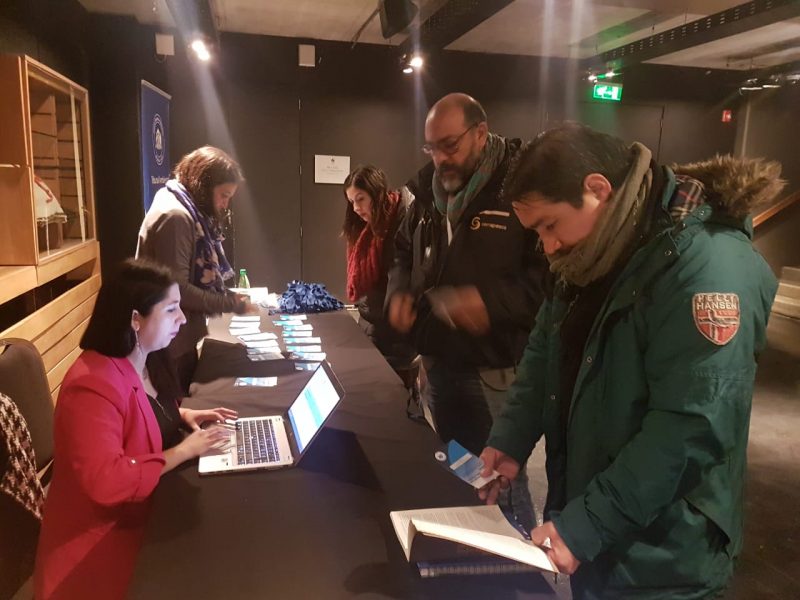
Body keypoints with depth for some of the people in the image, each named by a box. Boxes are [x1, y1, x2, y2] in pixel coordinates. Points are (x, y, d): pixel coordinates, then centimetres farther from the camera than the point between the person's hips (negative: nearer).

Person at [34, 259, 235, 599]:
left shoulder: (138, 361, 0)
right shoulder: (93, 385, -30)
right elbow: (107, 483, -37)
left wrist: (182, 414, 3)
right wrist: (184, 451, -27)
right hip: (101, 539, -9)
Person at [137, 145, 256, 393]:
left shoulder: (190, 211, 11)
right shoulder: (174, 216, -21)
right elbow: (177, 289, -24)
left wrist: (228, 296, 2)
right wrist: (232, 305, -18)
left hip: (182, 335, 10)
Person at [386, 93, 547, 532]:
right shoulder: (429, 193, 10)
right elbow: (404, 254, 23)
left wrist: (494, 301, -30)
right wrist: (399, 292, 4)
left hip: (495, 370, -7)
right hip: (438, 362, 7)